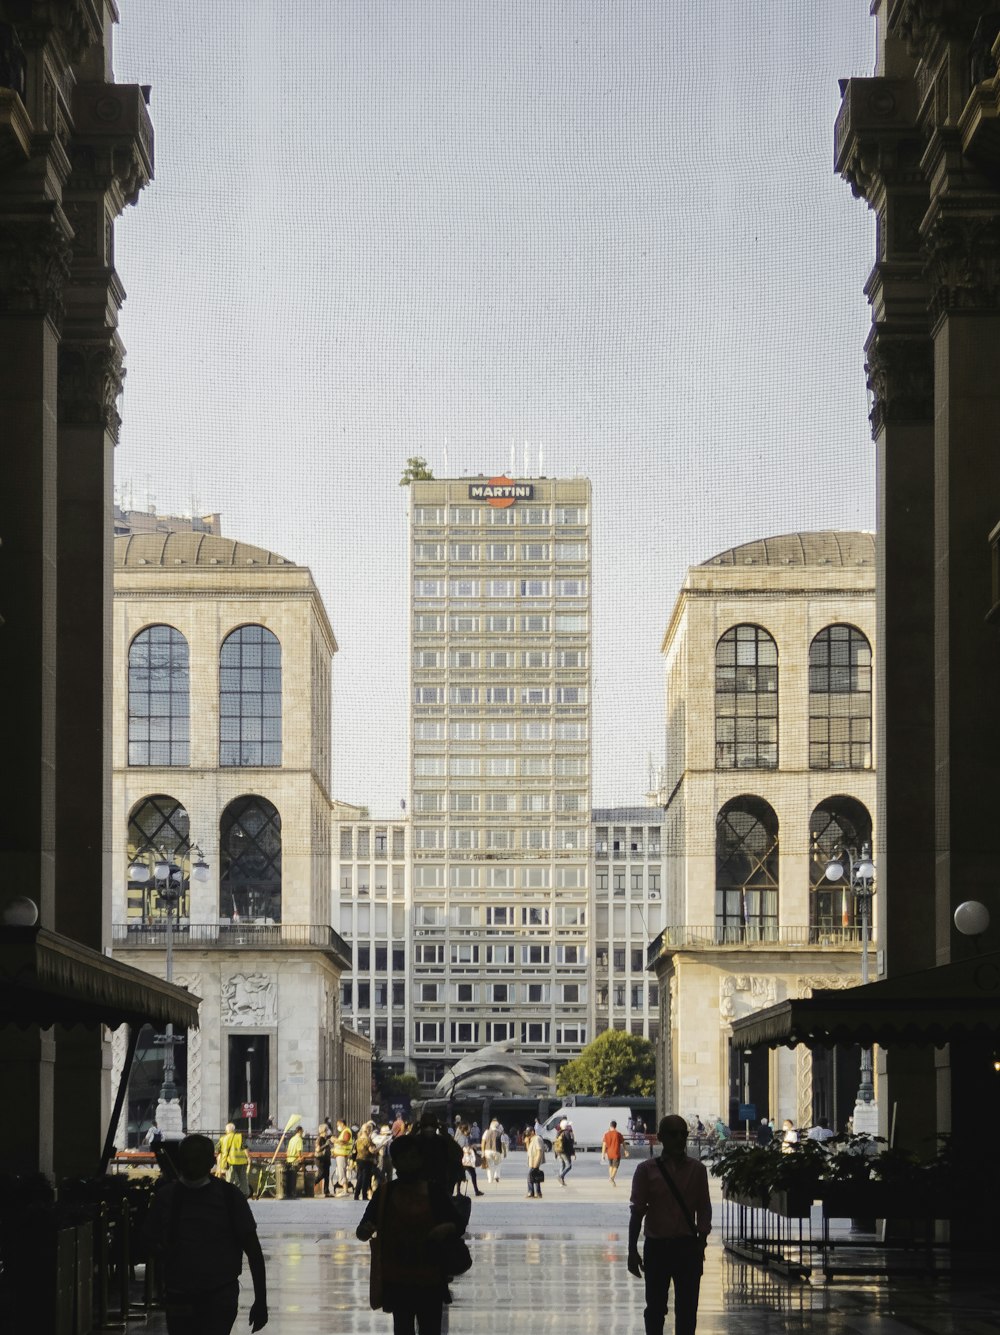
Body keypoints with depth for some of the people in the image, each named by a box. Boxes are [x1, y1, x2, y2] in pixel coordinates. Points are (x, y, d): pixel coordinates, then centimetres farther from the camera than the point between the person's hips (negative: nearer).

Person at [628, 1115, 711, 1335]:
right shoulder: (646, 1170, -1)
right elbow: (637, 1211, 0)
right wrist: (632, 1250, -4)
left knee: (687, 1309, 3)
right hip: (657, 1246, -1)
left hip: (688, 1245, 1)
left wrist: (701, 1242, -5)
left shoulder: (696, 1169, 3)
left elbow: (704, 1208, 5)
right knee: (655, 1308, 6)